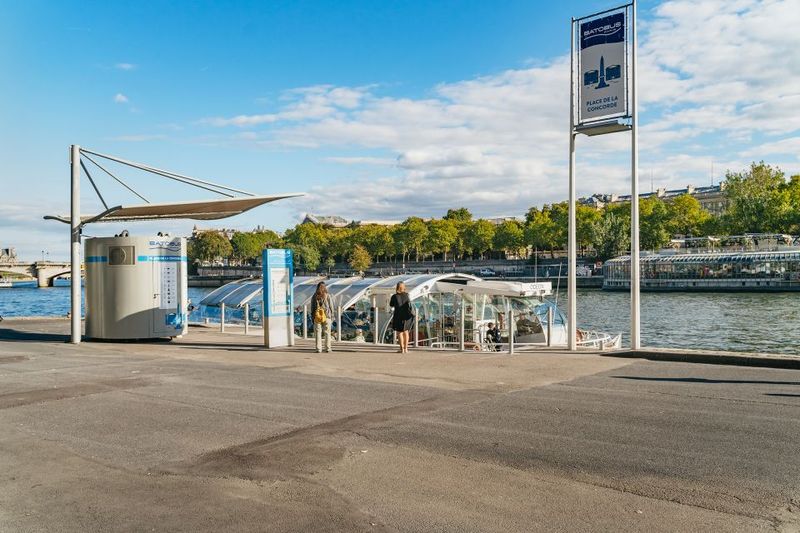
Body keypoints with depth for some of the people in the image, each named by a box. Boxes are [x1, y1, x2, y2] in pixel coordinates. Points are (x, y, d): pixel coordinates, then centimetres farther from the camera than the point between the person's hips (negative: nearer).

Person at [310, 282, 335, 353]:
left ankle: (319, 349, 4)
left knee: (318, 333, 5)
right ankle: (328, 348, 6)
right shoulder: (327, 296, -4)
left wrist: (312, 316, 11)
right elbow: (331, 306, -1)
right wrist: (332, 316, 8)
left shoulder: (314, 296, 0)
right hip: (327, 316, -1)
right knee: (327, 332, 6)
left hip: (317, 317, 1)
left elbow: (312, 307, 3)